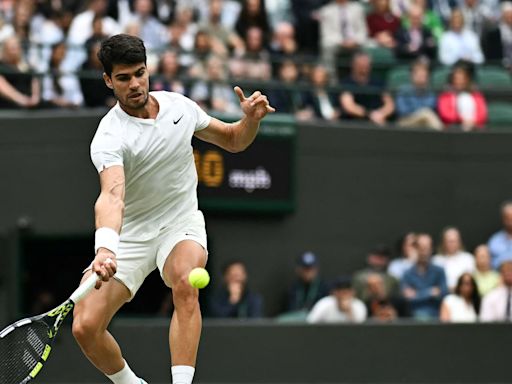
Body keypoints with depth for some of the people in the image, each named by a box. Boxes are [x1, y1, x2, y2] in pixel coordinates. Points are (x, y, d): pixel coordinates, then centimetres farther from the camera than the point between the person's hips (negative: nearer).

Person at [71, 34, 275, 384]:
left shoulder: (179, 106, -2)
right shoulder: (109, 138, -19)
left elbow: (234, 141, 14)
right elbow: (112, 196, -38)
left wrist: (252, 119, -10)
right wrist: (105, 248, -56)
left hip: (181, 224, 1)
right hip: (129, 234, -1)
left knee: (184, 281, -34)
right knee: (85, 326, -14)